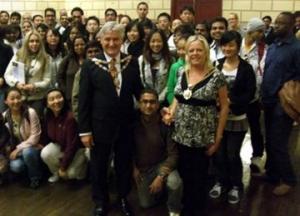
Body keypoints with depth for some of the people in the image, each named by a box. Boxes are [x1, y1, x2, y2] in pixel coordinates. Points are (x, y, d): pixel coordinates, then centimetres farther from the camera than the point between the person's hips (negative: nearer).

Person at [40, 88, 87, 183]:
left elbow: (72, 145, -28)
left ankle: (82, 163, 11)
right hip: (60, 146, 5)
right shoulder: (48, 115, -14)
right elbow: (46, 135, 5)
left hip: (76, 148, -5)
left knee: (70, 173, -24)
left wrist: (63, 167, -24)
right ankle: (56, 172, 5)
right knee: (45, 154, -25)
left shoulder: (70, 117, -32)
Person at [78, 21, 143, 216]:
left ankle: (123, 198, 40)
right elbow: (84, 100, -6)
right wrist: (85, 130, -8)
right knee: (99, 166, 14)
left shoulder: (132, 63, -1)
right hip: (100, 125, -1)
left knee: (124, 165, 16)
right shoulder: (90, 65, -7)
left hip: (125, 125, 2)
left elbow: (138, 91, 8)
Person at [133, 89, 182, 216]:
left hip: (161, 164, -2)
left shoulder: (165, 123, -20)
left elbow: (173, 154, -20)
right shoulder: (134, 123, -13)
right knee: (146, 204, 2)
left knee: (175, 183, -33)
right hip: (142, 167, 3)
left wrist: (160, 176, -27)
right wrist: (134, 168, -3)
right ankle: (160, 189, 34)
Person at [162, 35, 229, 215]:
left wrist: (218, 138, -8)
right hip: (181, 136, 4)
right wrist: (171, 112, -4)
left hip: (203, 138, -4)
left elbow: (224, 107, -6)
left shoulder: (216, 76, -11)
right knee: (184, 175, 15)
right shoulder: (181, 73, 3)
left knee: (199, 177, 11)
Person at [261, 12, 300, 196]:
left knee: (278, 144, -2)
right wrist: (264, 96, 7)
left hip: (283, 103, -7)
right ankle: (272, 174, 32)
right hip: (269, 102, 7)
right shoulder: (272, 47, 10)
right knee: (269, 141, 16)